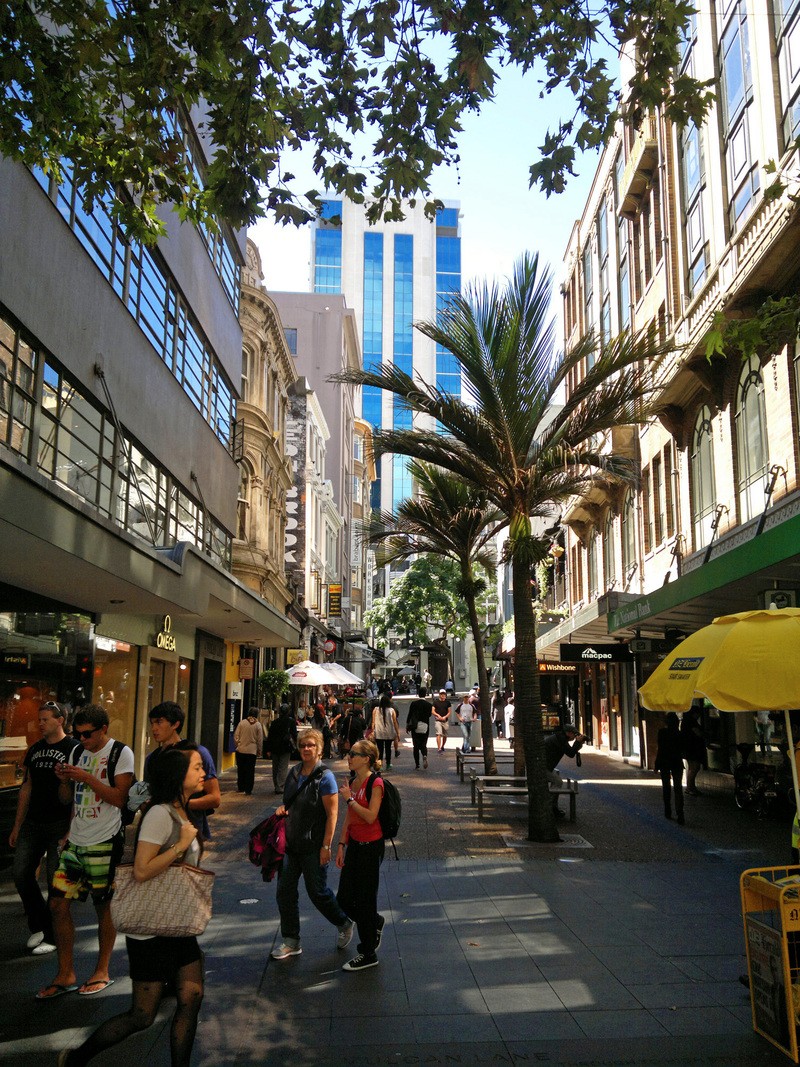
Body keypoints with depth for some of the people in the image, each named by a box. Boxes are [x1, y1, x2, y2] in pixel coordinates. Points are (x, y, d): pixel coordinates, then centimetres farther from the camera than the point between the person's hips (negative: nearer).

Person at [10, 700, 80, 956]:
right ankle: (38, 926, 24)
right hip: (33, 823, 6)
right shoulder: (34, 750, 10)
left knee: (55, 880, 0)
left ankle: (52, 936, 14)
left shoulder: (73, 749, -10)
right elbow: (27, 788, 16)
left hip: (60, 825, -6)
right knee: (21, 875, 5)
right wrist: (17, 826, 14)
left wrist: (71, 831, -17)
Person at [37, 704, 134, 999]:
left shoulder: (121, 753, -10)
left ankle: (102, 972, 21)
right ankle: (65, 975, 19)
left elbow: (120, 798, -16)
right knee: (58, 903, 6)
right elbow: (67, 799, 15)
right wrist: (64, 780, -6)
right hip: (76, 842, 7)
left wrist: (87, 778, -22)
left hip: (104, 842, -6)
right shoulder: (78, 752, 10)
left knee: (104, 906, 5)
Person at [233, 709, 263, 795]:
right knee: (250, 771, 5)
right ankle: (248, 790, 4)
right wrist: (259, 751, 10)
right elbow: (260, 740, -1)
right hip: (252, 751, -1)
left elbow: (236, 736, 0)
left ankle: (240, 788, 23)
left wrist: (237, 745, 14)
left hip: (241, 750, 1)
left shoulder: (242, 722, -3)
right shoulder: (258, 725, -4)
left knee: (241, 769, 14)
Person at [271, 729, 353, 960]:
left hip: (314, 845, -6)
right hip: (291, 842, 7)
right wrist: (282, 808, -2)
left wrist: (326, 846, -18)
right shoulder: (293, 773, 6)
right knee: (285, 890, 7)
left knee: (317, 891, 5)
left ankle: (344, 924, 30)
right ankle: (291, 941, 21)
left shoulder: (324, 777, -14)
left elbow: (332, 814, -15)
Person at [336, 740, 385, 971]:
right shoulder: (352, 781, 8)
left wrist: (349, 798, -18)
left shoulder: (375, 783, -15)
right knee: (344, 899, 11)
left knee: (365, 900, 3)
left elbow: (370, 816, -25)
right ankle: (375, 923, 37)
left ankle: (368, 954, 19)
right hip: (354, 844, 8)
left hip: (370, 846, -8)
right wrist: (341, 844, 10)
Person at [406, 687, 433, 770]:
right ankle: (424, 755, -22)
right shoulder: (429, 704, -6)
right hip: (425, 727, 0)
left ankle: (417, 764, 8)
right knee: (423, 744, 8)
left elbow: (409, 715, -3)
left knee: (416, 746, 8)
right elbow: (429, 714, 4)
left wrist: (407, 726, 7)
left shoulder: (413, 703, -7)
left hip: (415, 727, 0)